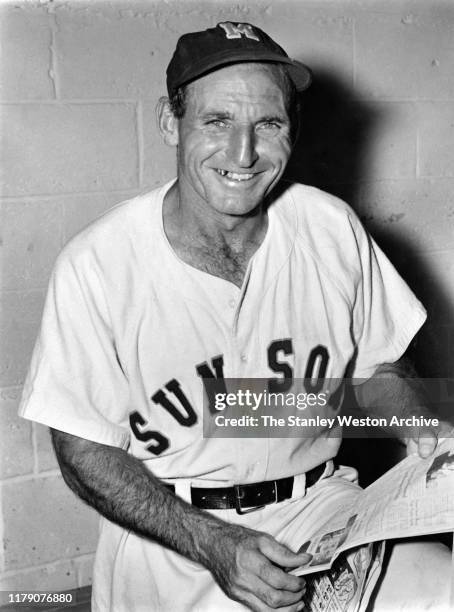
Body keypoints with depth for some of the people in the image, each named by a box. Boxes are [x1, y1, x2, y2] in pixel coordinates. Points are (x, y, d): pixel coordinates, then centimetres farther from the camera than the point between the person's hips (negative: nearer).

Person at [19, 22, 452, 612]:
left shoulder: (333, 228, -4)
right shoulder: (96, 266, -14)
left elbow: (376, 365, 10)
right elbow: (84, 450, -9)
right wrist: (213, 544, -19)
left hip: (319, 502, 2)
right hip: (168, 534, -1)